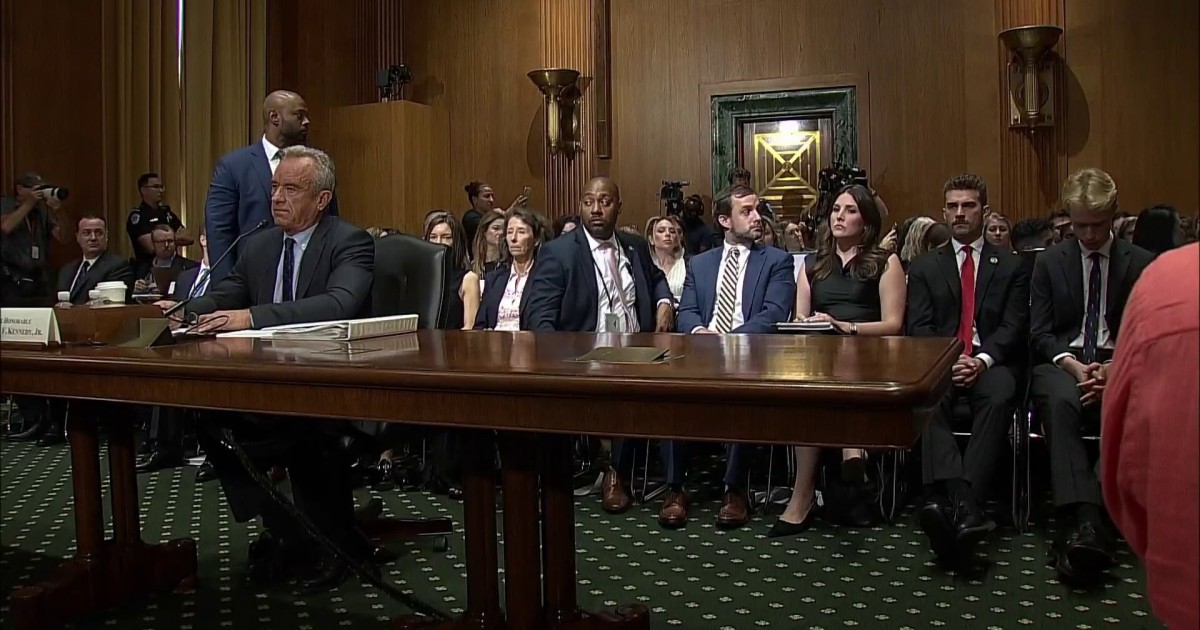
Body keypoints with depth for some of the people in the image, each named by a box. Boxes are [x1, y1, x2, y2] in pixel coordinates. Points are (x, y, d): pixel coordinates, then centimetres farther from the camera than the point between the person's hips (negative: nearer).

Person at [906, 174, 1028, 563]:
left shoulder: (1010, 265, 15)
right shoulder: (924, 267, 17)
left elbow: (1013, 326, 4)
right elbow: (919, 328, 6)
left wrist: (982, 360, -15)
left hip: (992, 361, 0)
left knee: (998, 398, -36)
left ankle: (960, 503, -45)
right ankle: (962, 504, -50)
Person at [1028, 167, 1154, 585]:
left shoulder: (1140, 264, 11)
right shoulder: (1049, 262, 12)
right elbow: (1039, 333, 6)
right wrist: (1072, 364, -14)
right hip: (1062, 362, 0)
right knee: (1059, 401, -37)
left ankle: (1085, 525, -41)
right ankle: (1085, 521, -47)